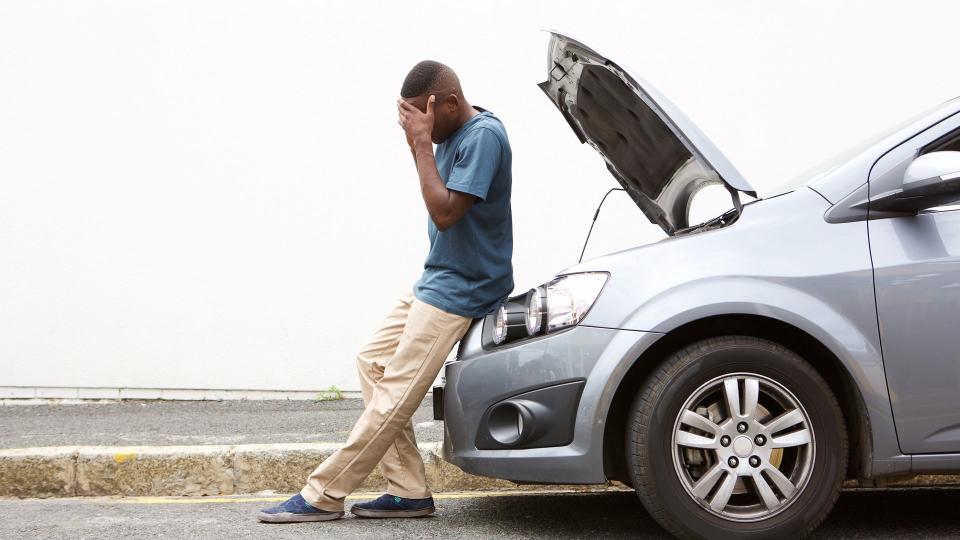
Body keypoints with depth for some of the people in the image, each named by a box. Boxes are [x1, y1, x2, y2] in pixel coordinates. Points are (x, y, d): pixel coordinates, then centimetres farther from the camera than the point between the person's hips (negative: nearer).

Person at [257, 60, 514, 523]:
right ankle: (409, 492, 7)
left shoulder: (484, 136, -19)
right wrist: (417, 142, 4)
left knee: (395, 395, -9)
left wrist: (422, 142, -21)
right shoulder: (452, 134, 9)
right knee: (373, 363, 8)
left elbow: (445, 213, -25)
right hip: (434, 279, 11)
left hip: (458, 290, -11)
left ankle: (324, 496, -4)